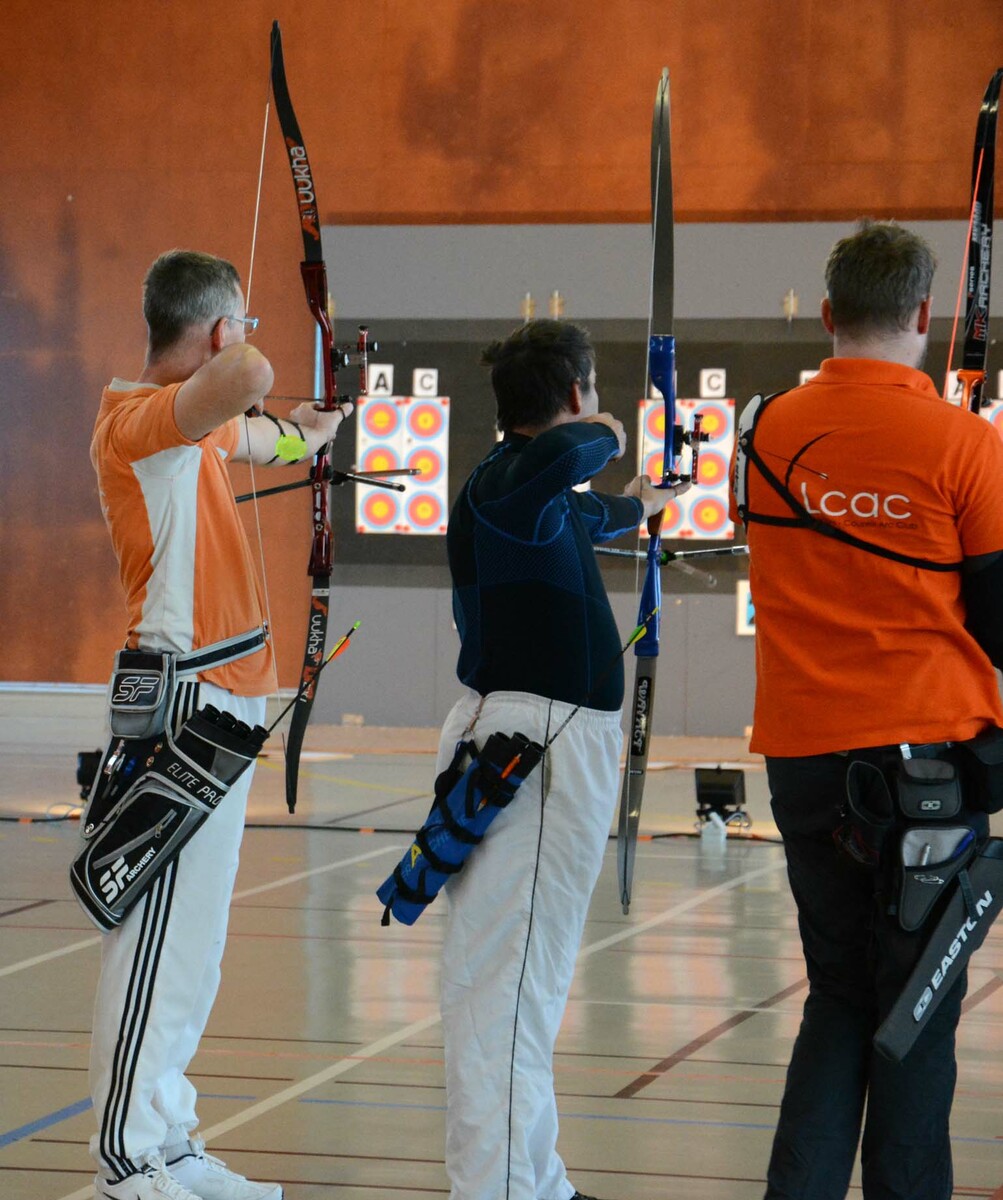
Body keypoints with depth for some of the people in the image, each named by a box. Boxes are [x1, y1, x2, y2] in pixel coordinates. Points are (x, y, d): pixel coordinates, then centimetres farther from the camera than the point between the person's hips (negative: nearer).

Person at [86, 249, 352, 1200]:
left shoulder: (193, 423, 15)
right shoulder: (137, 419, -15)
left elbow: (265, 435, 39)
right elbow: (248, 380, -35)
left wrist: (321, 424, 56)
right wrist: (239, 363, -12)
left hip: (218, 699, 10)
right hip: (183, 700, -10)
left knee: (190, 934, 13)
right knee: (159, 930, -7)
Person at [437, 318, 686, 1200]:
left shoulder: (541, 495, 16)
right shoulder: (503, 483, -15)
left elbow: (583, 516, 42)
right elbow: (557, 461, -40)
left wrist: (635, 508, 64)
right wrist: (604, 437, -17)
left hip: (559, 741, 11)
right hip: (532, 739, -11)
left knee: (528, 971, 17)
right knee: (512, 977, -13)